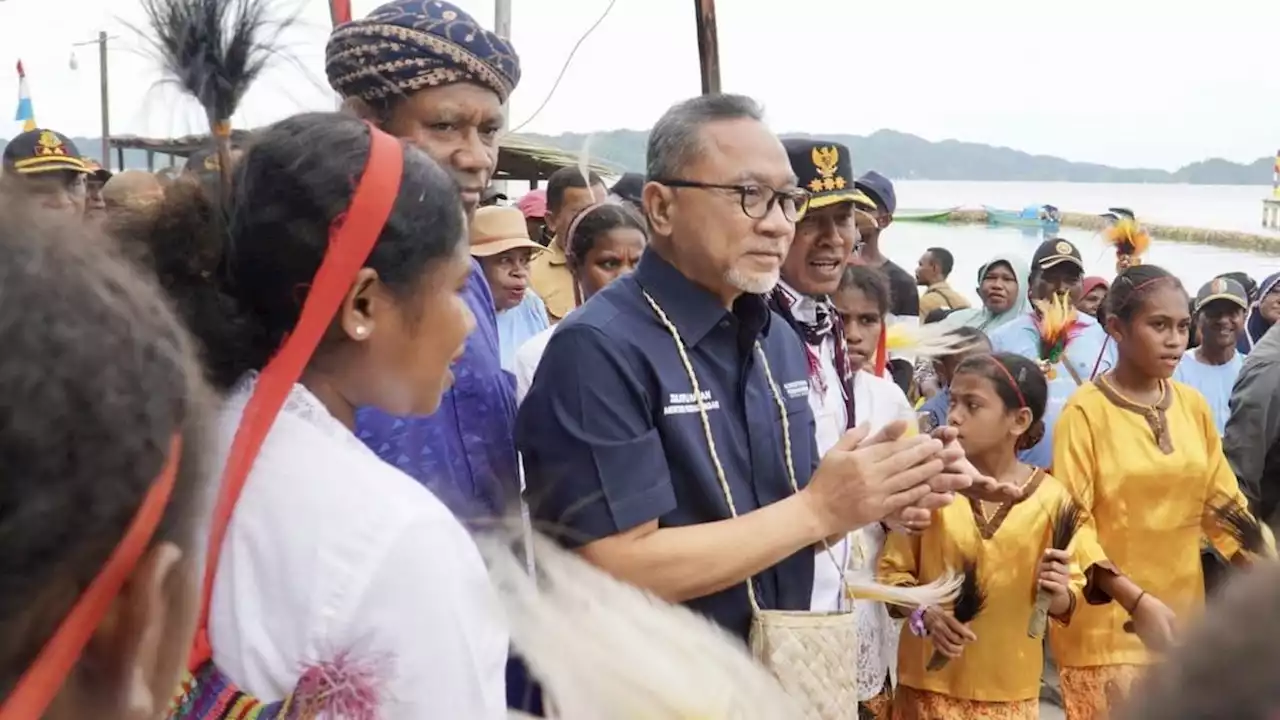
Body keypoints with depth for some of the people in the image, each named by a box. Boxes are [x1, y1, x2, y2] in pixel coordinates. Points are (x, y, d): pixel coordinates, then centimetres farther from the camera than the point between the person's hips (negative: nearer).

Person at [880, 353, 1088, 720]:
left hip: (1009, 689, 1)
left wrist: (1058, 594, -19)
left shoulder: (1050, 497, -6)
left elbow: (1071, 594, 2)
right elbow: (892, 569, -1)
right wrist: (923, 615, -18)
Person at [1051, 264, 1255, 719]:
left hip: (1182, 616, 5)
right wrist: (1136, 601, -23)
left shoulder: (1194, 405, 5)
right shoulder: (1086, 411, -10)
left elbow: (1223, 502, 9)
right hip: (1106, 625, -5)